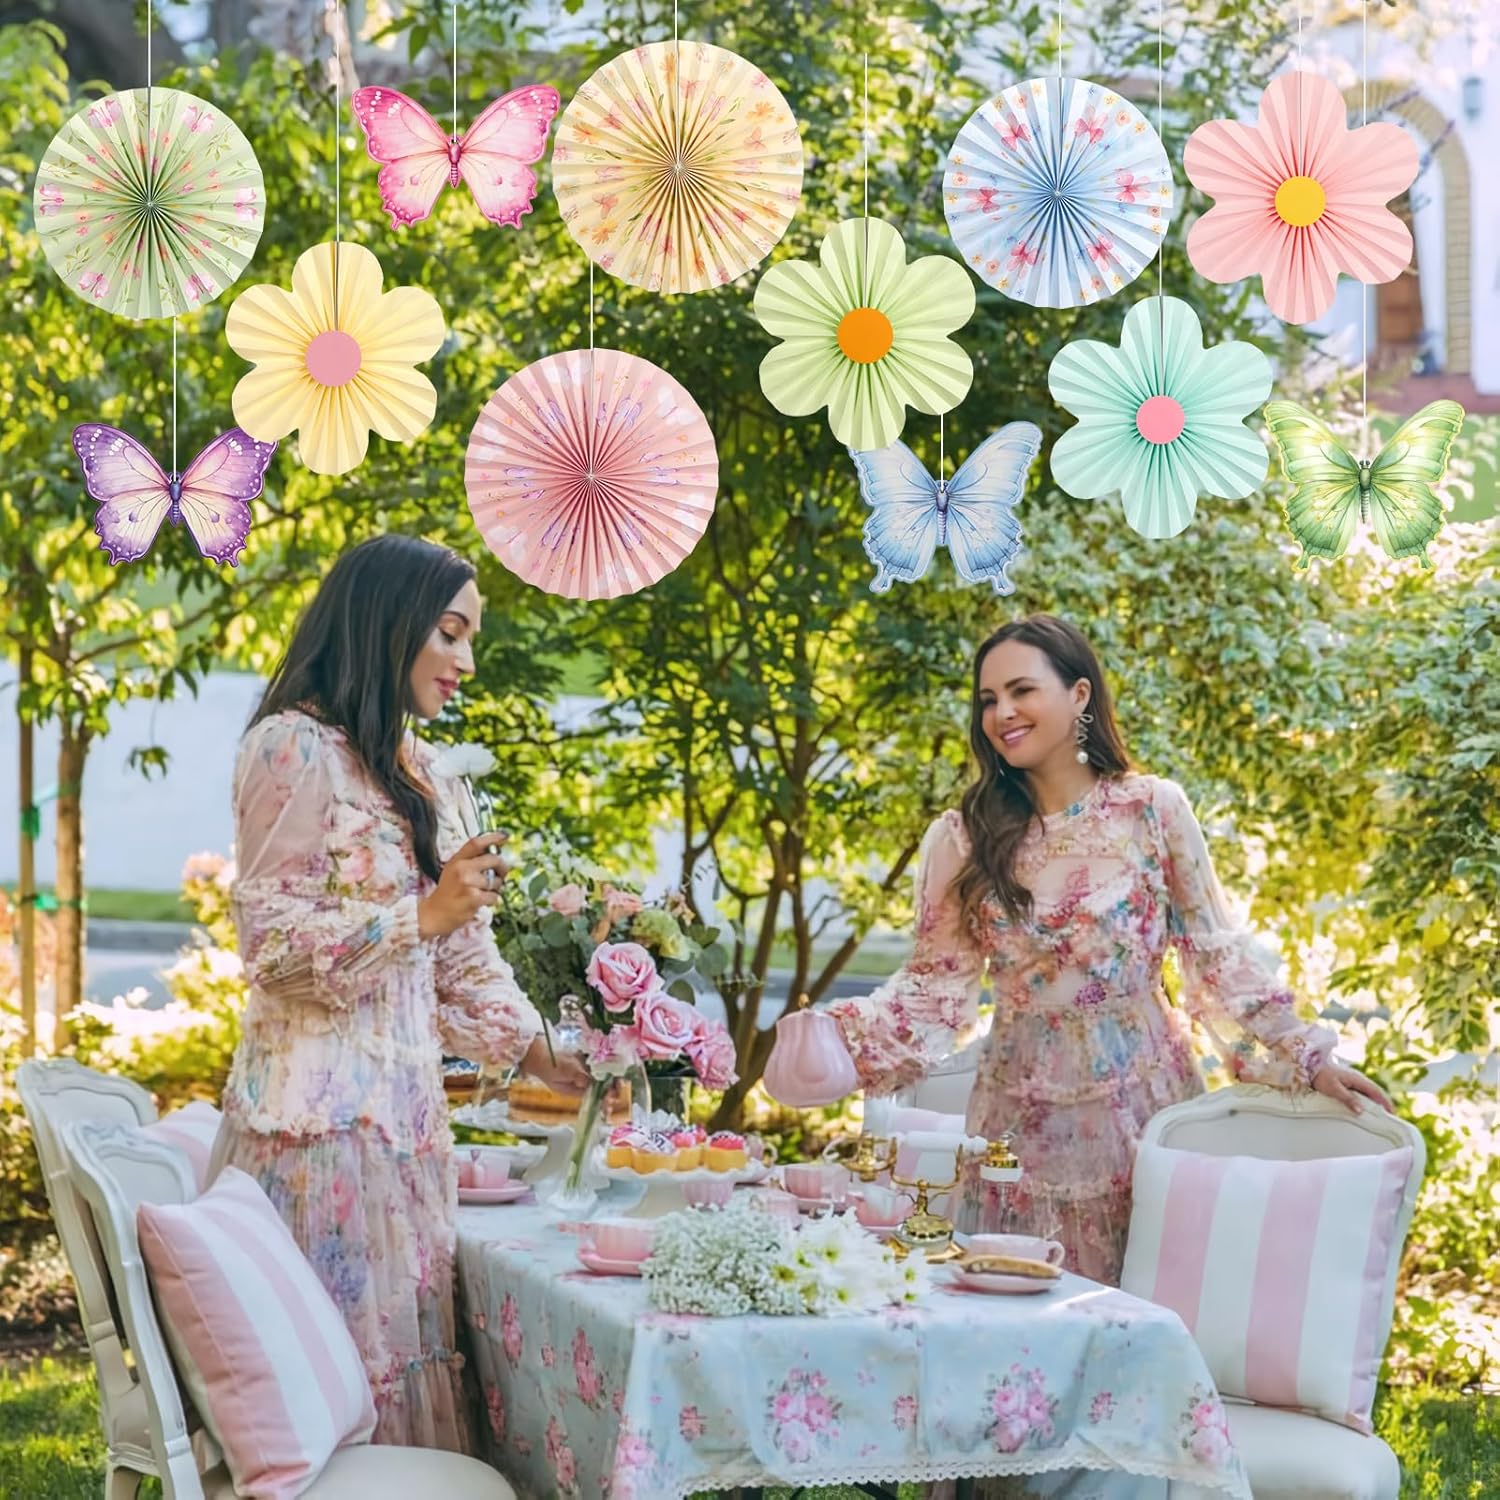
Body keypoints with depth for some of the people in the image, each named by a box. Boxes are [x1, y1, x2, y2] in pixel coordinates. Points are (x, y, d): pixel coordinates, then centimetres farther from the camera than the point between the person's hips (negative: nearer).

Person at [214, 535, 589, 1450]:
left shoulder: (423, 778, 16)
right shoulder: (295, 748, -7)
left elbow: (465, 958, 17)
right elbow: (273, 943, -13)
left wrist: (543, 1054, 7)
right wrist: (424, 915, -19)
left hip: (405, 1108, 8)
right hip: (322, 1109, -8)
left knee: (407, 1343, 8)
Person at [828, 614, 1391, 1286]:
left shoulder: (1153, 809, -2)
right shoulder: (962, 838, 1)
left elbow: (1218, 954, 2)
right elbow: (935, 985, -1)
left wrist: (1305, 1056, -1)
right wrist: (838, 1036, -16)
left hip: (1144, 1098, -1)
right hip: (1028, 1118, 1)